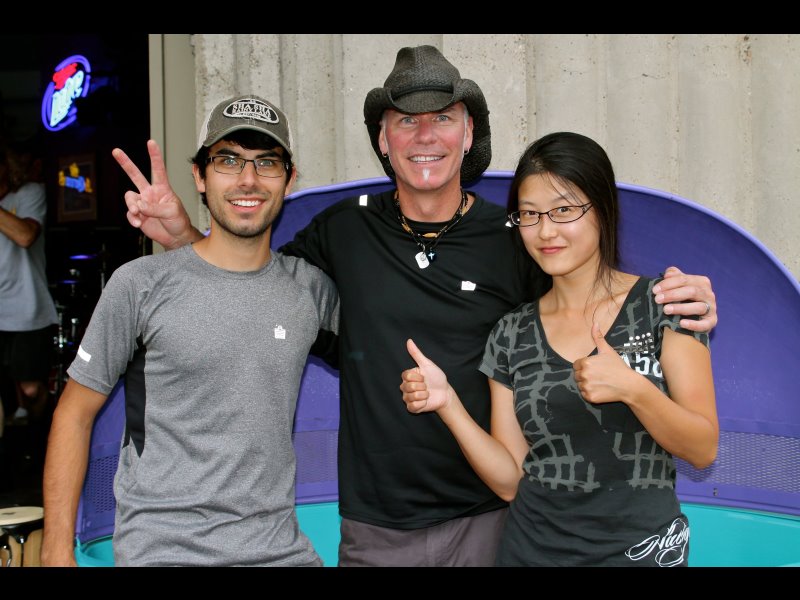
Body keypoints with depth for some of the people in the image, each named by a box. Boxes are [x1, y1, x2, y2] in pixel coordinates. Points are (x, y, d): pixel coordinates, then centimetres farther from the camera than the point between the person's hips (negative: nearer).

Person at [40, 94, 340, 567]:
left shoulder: (311, 288, 3)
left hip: (280, 548, 3)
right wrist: (58, 551, -5)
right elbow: (75, 415, -1)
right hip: (161, 549, -3)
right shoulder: (142, 284, -6)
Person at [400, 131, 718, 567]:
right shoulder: (511, 334, 1)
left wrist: (633, 388, -27)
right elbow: (510, 480, -1)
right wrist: (448, 404, -15)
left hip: (641, 547, -2)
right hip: (532, 548, 2)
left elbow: (704, 450, -10)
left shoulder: (660, 302, -7)